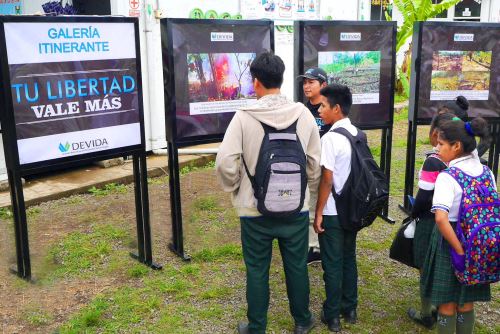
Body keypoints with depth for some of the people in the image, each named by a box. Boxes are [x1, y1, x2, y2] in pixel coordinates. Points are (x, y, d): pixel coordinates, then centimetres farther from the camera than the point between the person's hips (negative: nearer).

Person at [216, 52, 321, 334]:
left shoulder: (244, 117, -14)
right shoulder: (303, 114, -5)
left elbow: (225, 163, -17)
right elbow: (316, 162, 1)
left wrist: (235, 188, 2)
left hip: (256, 210, -2)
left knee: (257, 271, 13)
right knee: (297, 266, 19)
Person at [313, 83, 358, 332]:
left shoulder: (330, 138, -19)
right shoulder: (357, 134, 4)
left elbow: (327, 180, -19)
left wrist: (318, 212, -11)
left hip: (333, 212, -7)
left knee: (332, 264, 5)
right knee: (348, 259, 17)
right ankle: (349, 309, 29)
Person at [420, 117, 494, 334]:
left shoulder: (447, 177, -19)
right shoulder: (487, 173, 1)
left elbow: (441, 219, -30)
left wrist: (460, 250, -22)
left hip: (450, 243, -6)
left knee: (447, 305, 10)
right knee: (466, 303, 19)